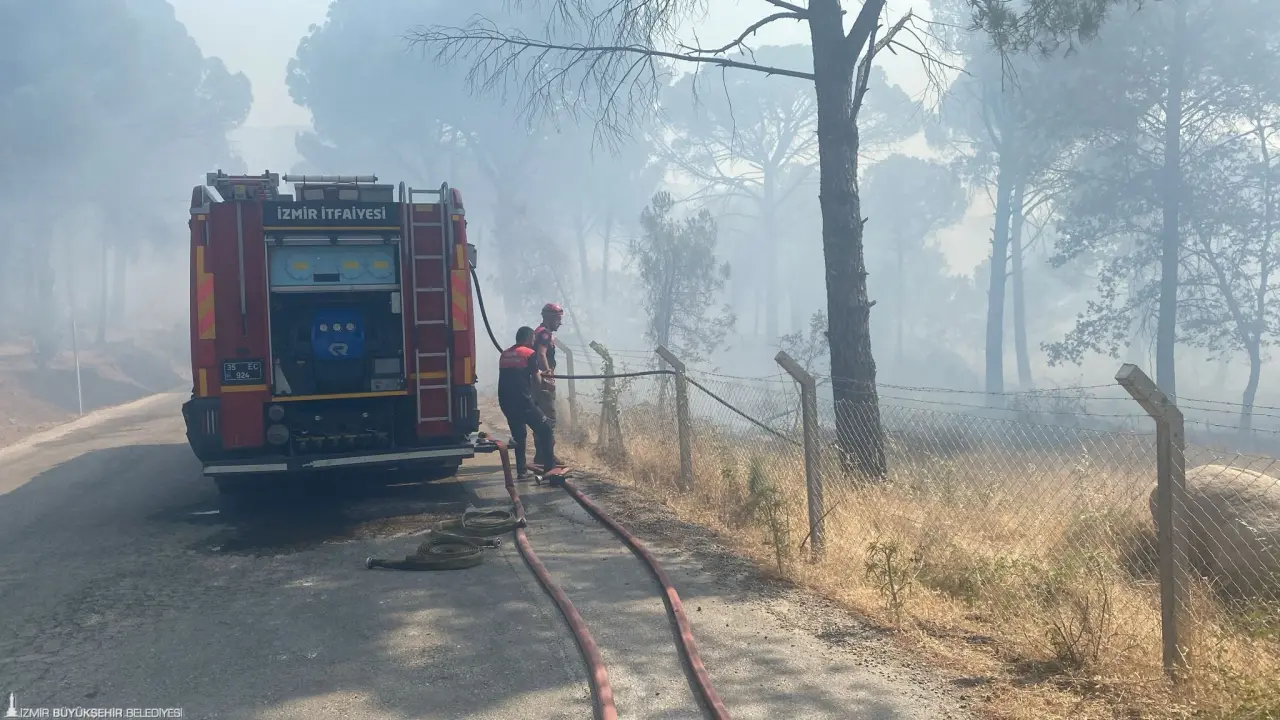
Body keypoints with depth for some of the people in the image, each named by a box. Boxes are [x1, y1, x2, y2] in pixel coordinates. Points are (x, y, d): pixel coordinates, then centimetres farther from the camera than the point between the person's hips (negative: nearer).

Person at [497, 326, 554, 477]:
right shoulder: (529, 353, -2)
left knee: (518, 434, 16)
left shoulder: (504, 354, 16)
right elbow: (536, 378, 2)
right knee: (545, 429, 4)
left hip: (505, 401, 7)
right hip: (522, 400, -6)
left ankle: (521, 470, 14)